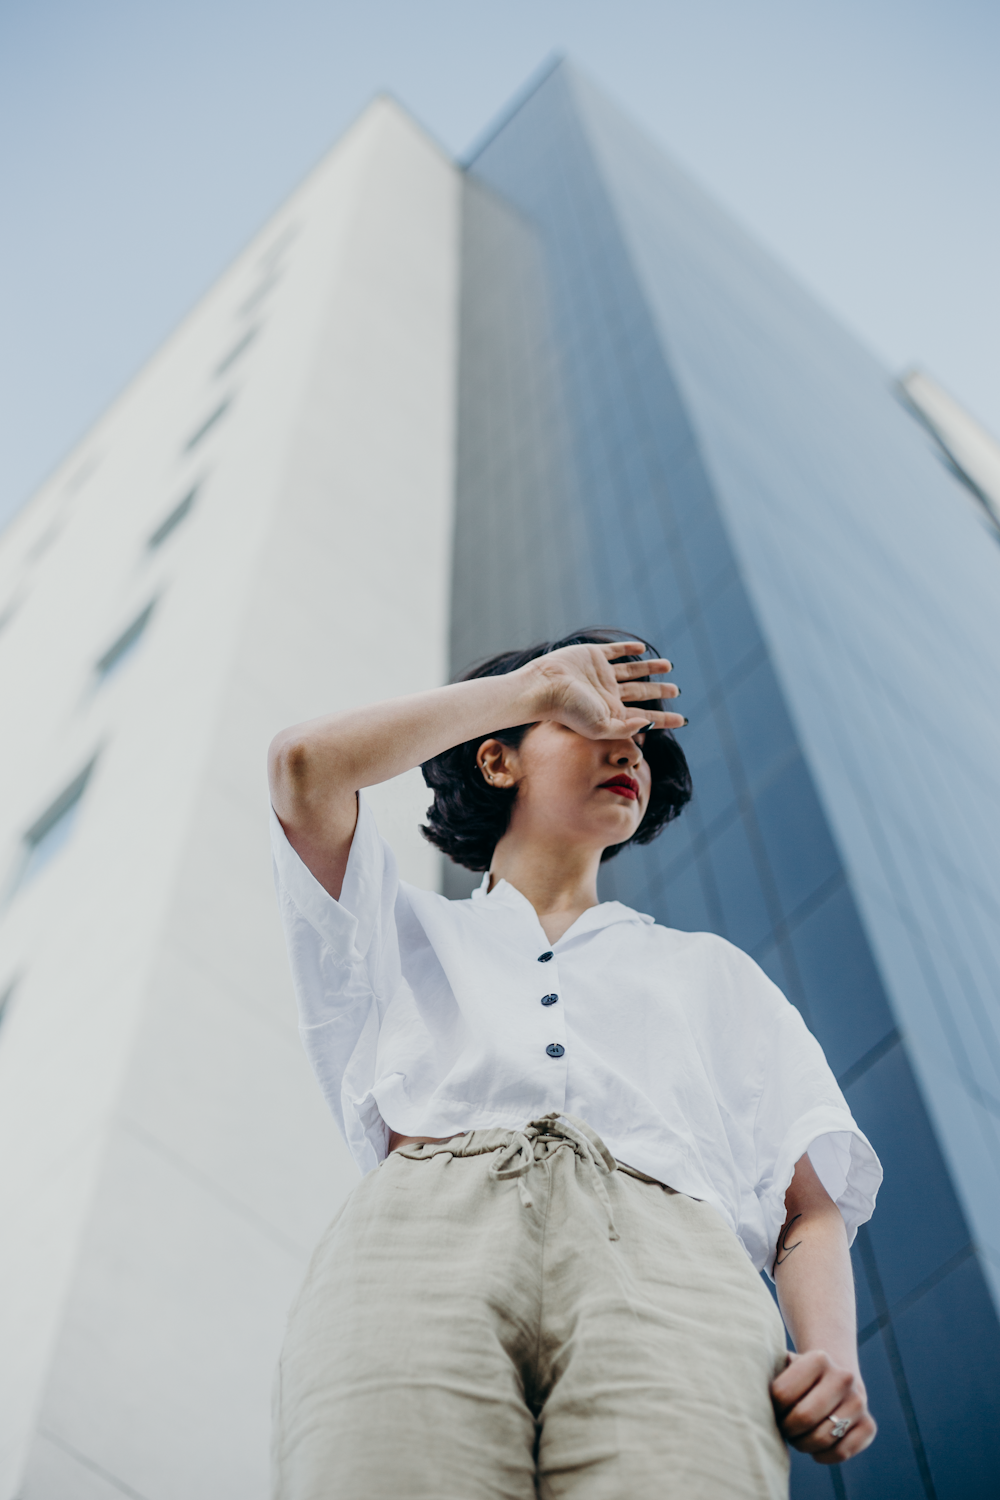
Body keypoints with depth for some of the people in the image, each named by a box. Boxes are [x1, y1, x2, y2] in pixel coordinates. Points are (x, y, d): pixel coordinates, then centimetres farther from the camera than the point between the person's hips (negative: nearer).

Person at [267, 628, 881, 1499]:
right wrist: (540, 681, 21)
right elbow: (305, 765, 11)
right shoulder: (407, 931, 30)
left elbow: (810, 1203, 21)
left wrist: (834, 1355, -3)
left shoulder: (711, 969, 32)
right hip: (422, 1227, 0)